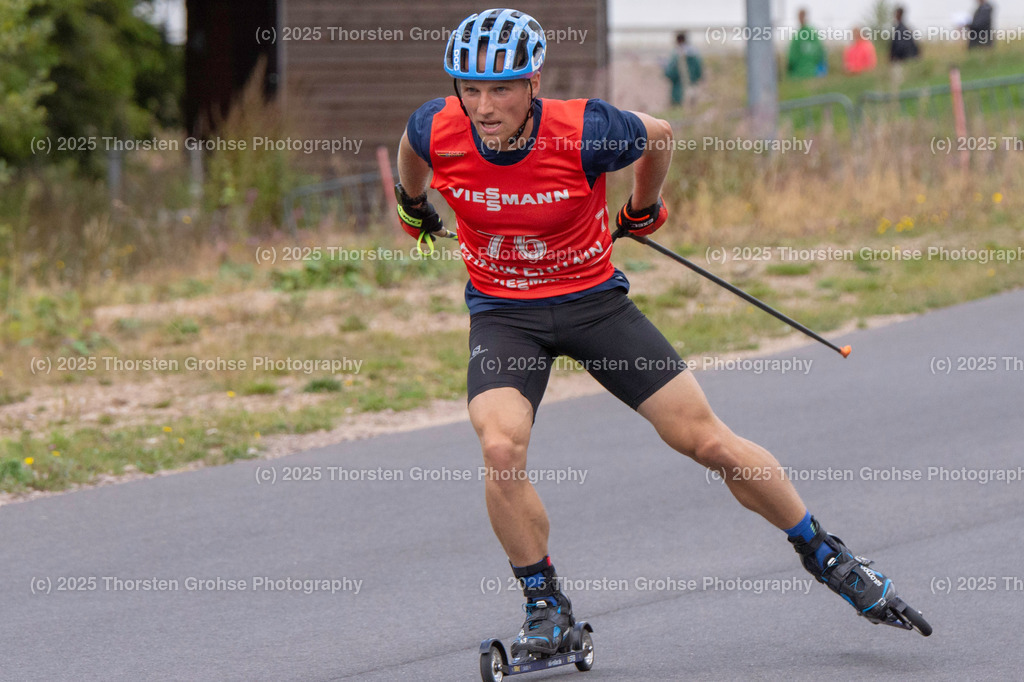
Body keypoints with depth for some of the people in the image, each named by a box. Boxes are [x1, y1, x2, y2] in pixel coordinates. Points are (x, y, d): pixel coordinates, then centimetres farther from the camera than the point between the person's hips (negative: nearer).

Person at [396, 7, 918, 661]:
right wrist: (414, 206, 28)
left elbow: (658, 135, -1)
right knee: (501, 449, -25)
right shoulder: (438, 130, -19)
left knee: (710, 442, -2)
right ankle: (547, 609, -4)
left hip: (592, 298, -1)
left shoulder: (585, 132, -24)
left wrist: (644, 209, 17)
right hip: (503, 313, 1)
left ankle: (823, 552, 19)